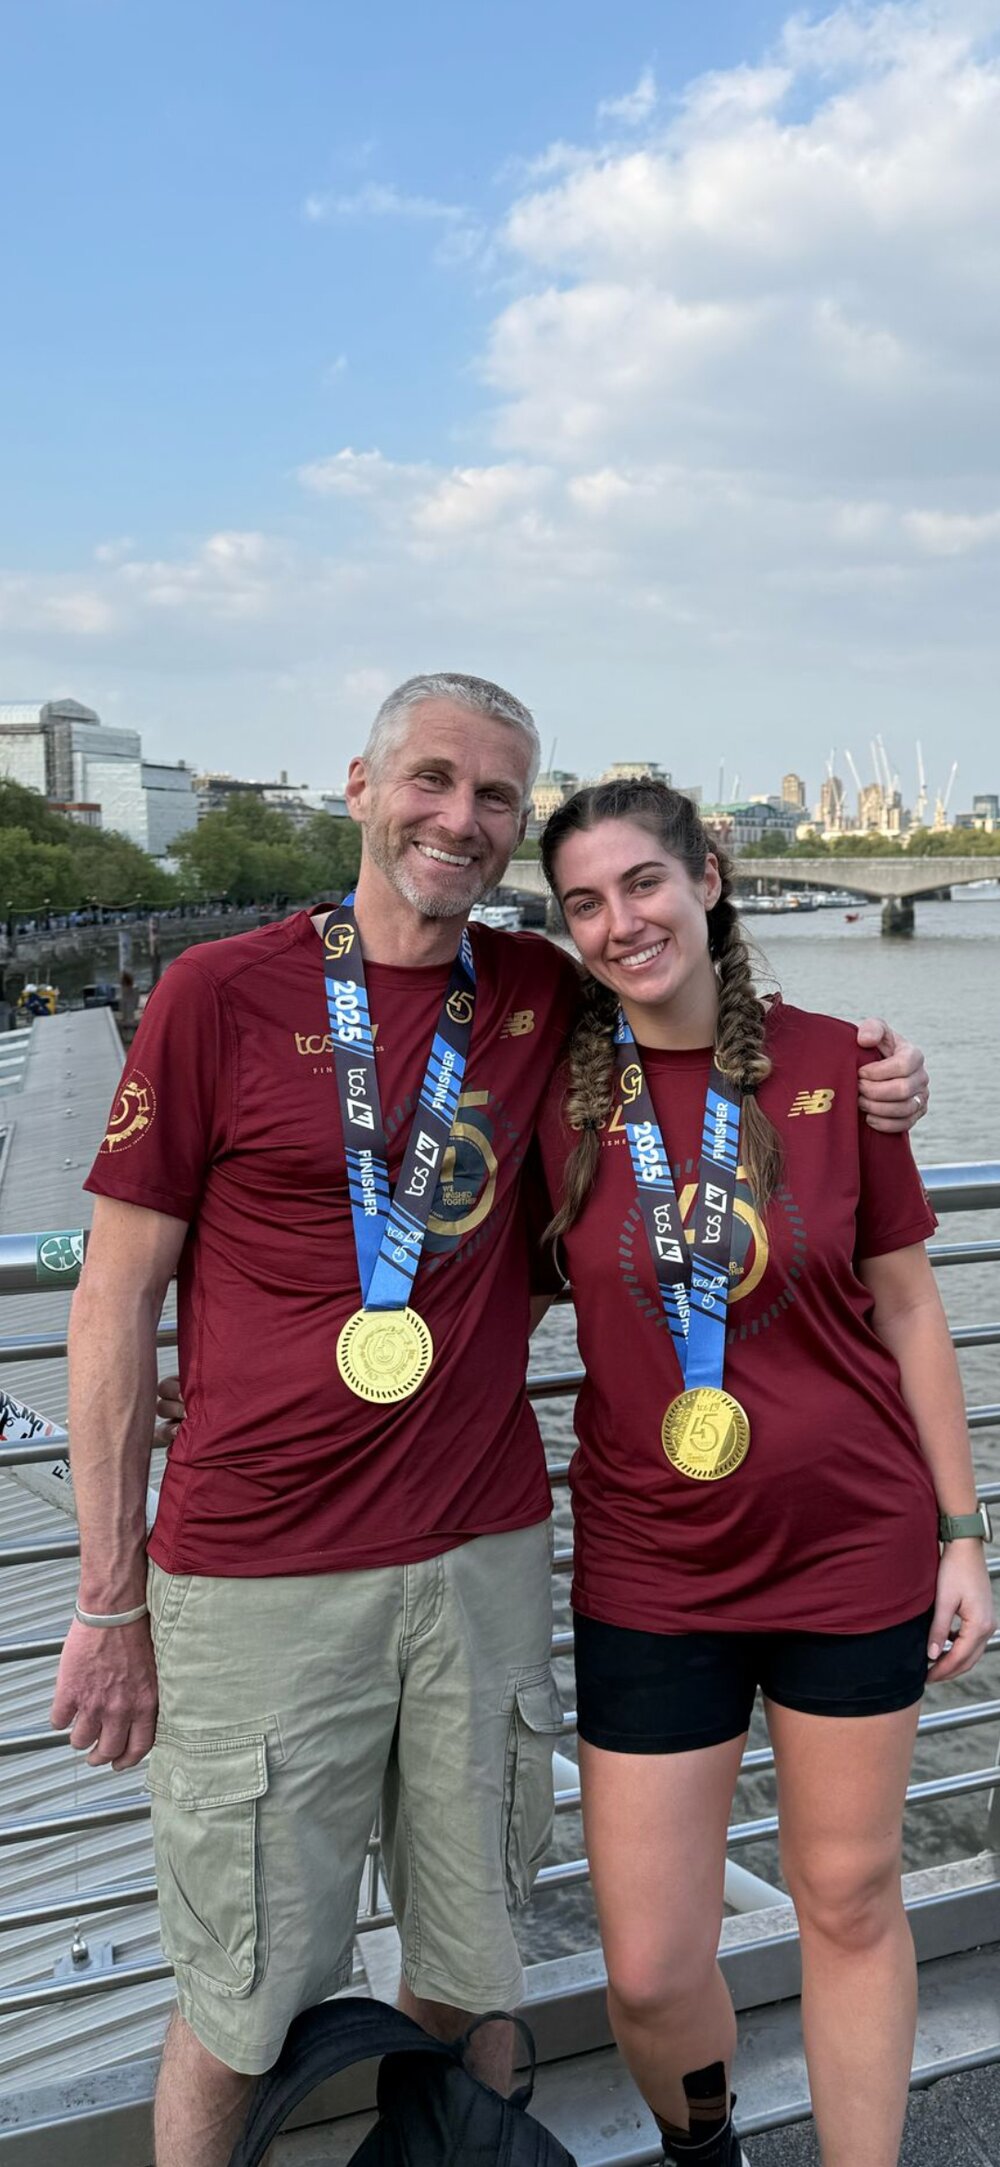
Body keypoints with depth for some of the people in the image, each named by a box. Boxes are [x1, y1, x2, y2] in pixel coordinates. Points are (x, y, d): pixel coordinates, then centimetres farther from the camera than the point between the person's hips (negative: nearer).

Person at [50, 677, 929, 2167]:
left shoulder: (545, 997, 4)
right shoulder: (221, 995, -6)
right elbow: (117, 1303, -3)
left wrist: (857, 1076, 3)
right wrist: (110, 1603, -3)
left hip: (485, 1553, 4)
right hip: (258, 1578, -3)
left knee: (471, 1963, 17)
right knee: (246, 2002, 8)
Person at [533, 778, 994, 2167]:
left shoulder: (830, 1063, -6)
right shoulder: (557, 1088, -5)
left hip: (854, 1545, 0)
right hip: (650, 1567, 0)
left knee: (850, 1901, 15)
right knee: (649, 1970, 6)